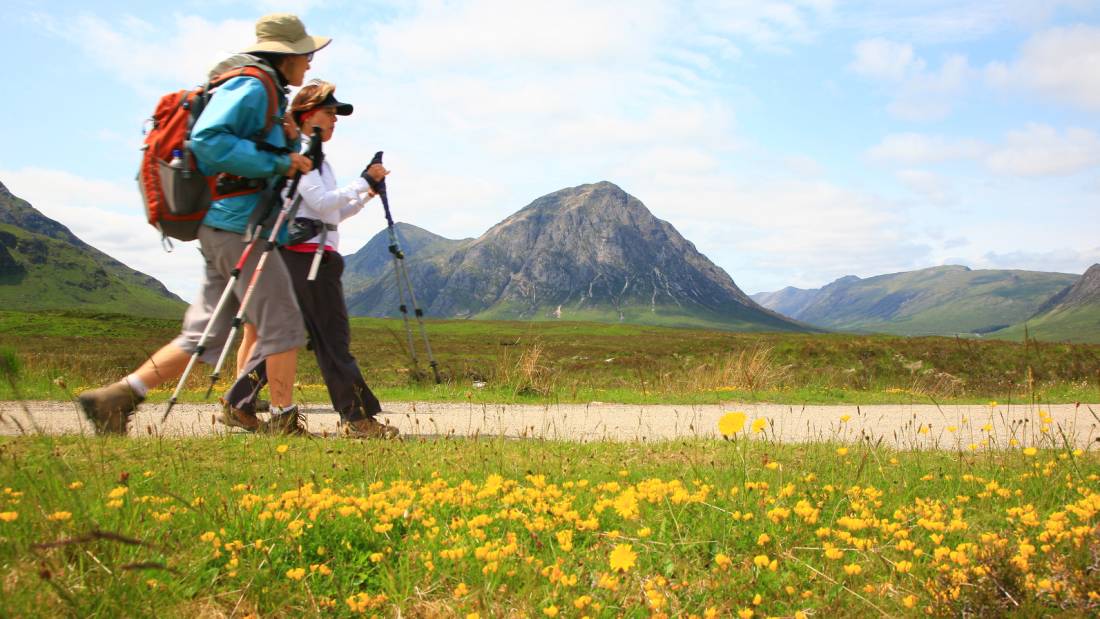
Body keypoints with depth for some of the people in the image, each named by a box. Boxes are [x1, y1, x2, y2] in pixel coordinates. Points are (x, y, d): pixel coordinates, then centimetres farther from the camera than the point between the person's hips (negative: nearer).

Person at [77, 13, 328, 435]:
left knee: (205, 334, 8)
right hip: (237, 226, -10)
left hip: (223, 227, 10)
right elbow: (207, 140, -22)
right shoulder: (252, 87, -8)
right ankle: (284, 421, 5)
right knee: (283, 325, -2)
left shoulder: (265, 95, 23)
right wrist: (278, 162, -19)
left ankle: (115, 398, 6)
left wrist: (290, 153, 12)